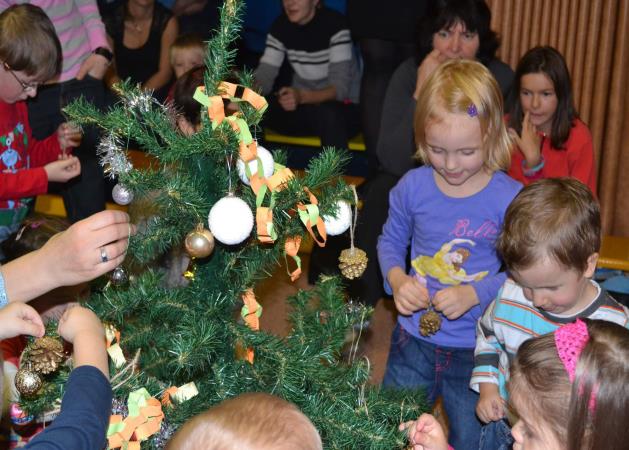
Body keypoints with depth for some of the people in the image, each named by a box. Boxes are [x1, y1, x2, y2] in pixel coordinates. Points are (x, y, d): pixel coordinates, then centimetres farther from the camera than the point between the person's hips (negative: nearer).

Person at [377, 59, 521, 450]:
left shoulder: (509, 198, -17)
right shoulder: (413, 187, -9)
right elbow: (391, 241, 5)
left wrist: (474, 294, -25)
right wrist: (396, 279, -14)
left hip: (476, 348, -2)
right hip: (414, 340, 2)